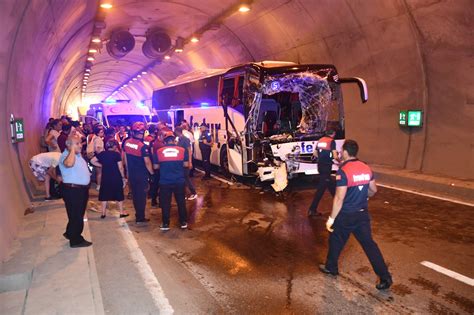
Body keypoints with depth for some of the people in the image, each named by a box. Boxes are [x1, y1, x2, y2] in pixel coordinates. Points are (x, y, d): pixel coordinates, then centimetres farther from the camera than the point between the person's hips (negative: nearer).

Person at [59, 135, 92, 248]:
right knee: (75, 216, 2)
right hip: (72, 190, -10)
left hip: (82, 189, 10)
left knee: (79, 214, 22)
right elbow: (69, 164, -43)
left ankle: (70, 234, 40)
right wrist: (72, 149, -30)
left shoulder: (78, 154, 11)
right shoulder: (65, 156, -18)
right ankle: (76, 240, 15)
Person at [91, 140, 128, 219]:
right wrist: (123, 177, -1)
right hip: (116, 178, -3)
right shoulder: (117, 154, -10)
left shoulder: (102, 153, 0)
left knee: (104, 195, 11)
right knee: (119, 195, 9)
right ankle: (121, 212, 13)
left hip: (105, 178, 3)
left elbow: (92, 161, -1)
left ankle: (103, 213, 12)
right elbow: (120, 167, -11)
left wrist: (102, 165, 6)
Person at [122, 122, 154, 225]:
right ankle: (140, 218, 12)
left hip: (131, 174, 6)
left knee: (135, 194, 18)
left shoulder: (126, 142, -2)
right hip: (141, 175, -6)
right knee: (142, 196, 6)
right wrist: (152, 173, -6)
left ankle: (138, 214, 32)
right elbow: (147, 163, -20)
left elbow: (125, 157, 9)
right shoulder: (143, 146, -21)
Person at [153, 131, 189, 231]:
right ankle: (183, 222, 21)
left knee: (165, 203, 10)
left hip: (165, 181, 0)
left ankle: (165, 224, 16)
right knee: (181, 201, 13)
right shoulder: (182, 150, -3)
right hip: (179, 181, 1)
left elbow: (156, 166, 1)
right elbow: (186, 164, -1)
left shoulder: (159, 151, -3)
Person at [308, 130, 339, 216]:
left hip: (320, 165, 8)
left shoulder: (320, 140, 12)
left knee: (331, 185, 21)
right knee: (321, 188, -5)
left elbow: (314, 154, 14)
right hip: (327, 166, -8)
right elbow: (335, 156, -13)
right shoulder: (332, 141, -8)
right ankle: (312, 209, -5)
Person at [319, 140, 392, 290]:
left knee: (336, 241, 16)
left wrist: (331, 218, -16)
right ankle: (385, 277, 8)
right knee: (369, 243, 11)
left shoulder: (343, 171, -21)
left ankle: (331, 267, 34)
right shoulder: (366, 168, 0)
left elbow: (339, 198, -22)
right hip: (362, 213, 6)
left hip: (346, 216, -5)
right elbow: (373, 190, 12)